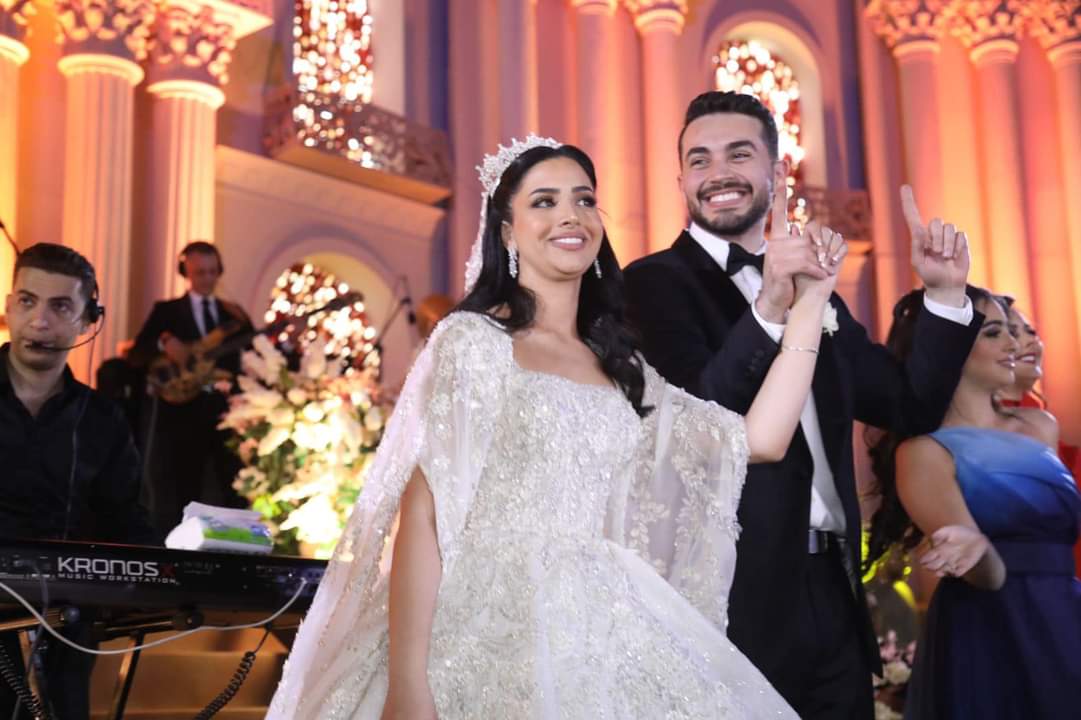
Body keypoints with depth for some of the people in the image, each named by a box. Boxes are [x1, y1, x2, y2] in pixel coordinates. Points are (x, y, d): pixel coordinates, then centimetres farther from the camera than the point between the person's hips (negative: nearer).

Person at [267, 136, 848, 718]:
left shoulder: (618, 365, 13)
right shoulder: (472, 339, -4)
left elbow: (759, 439, 8)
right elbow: (421, 511, -11)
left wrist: (809, 302, 6)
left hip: (604, 642, 5)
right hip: (494, 641, -5)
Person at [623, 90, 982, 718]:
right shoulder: (654, 283, -8)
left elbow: (911, 408, 13)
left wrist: (945, 294, 1)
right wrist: (768, 313, -32)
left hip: (834, 595, 7)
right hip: (737, 599, -6)